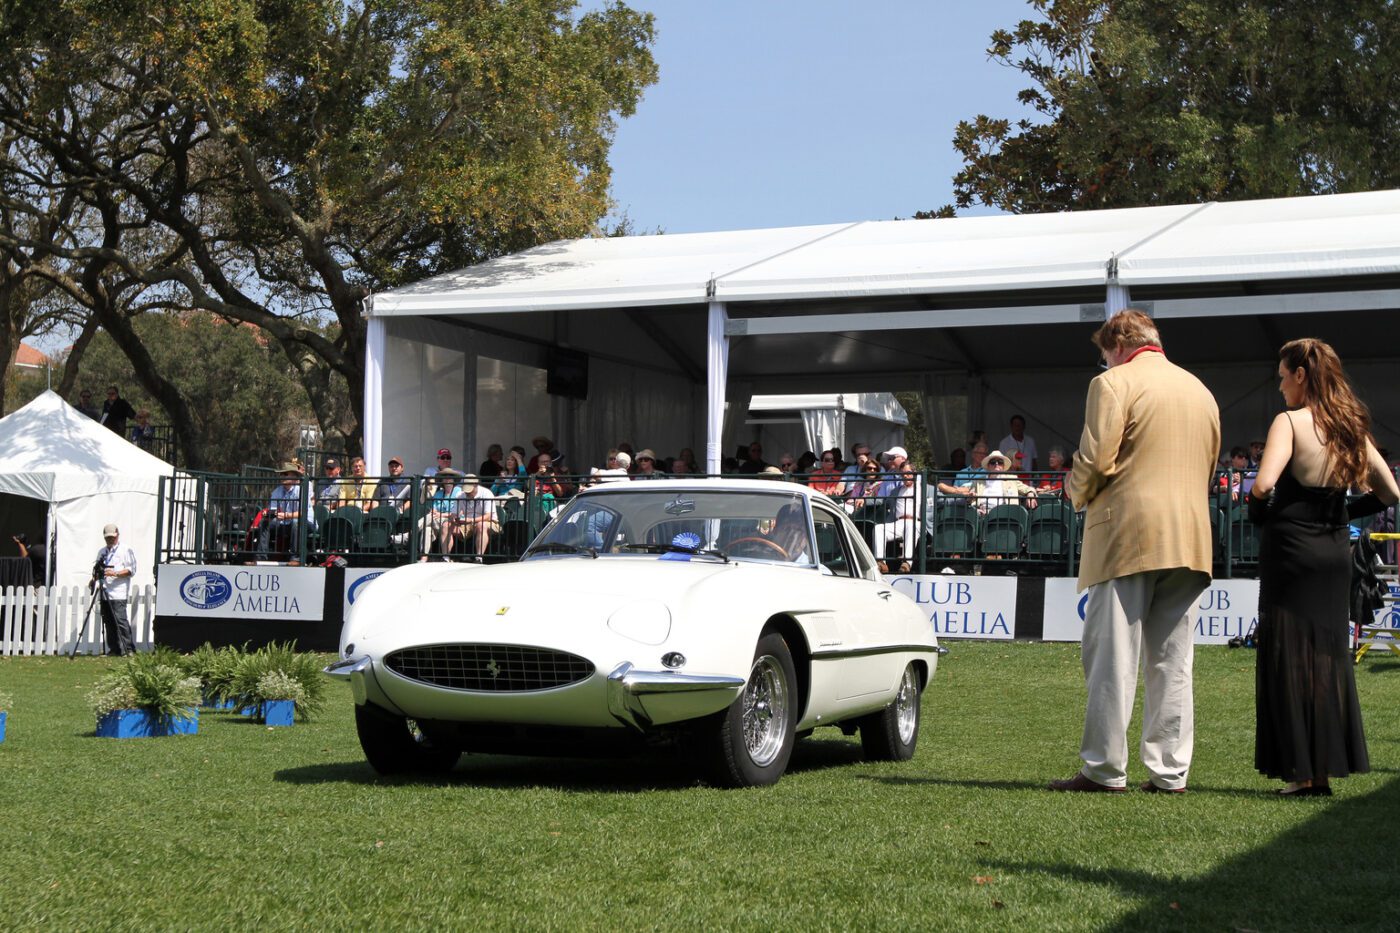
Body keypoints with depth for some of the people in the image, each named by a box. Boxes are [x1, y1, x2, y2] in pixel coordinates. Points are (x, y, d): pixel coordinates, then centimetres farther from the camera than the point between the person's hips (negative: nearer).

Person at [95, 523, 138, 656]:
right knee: (108, 621, 5)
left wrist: (115, 573, -18)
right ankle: (114, 649, 9)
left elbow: (131, 570, -4)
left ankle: (128, 648, -12)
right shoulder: (102, 552, 21)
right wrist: (95, 578, 6)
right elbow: (97, 568, 27)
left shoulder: (126, 551, 3)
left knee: (120, 619, -14)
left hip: (118, 593, -6)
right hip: (105, 593, 6)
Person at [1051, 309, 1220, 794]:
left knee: (1112, 657, -3)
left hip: (1128, 534, -7)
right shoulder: (1200, 391, 18)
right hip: (1188, 536, 7)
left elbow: (1095, 460, -12)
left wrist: (1077, 493, 7)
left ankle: (1104, 769, -2)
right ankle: (1170, 771, 7)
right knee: (1171, 661, 7)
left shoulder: (1114, 384, -5)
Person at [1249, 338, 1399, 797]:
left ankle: (1305, 771, 0)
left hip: (1291, 549, -6)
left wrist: (1258, 512, -5)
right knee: (1328, 654, 12)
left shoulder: (1291, 421, -11)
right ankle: (1328, 763, 15)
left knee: (1290, 656, 0)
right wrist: (1340, 514, 14)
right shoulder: (1351, 426, 8)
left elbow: (1264, 484, -25)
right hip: (1335, 552, 6)